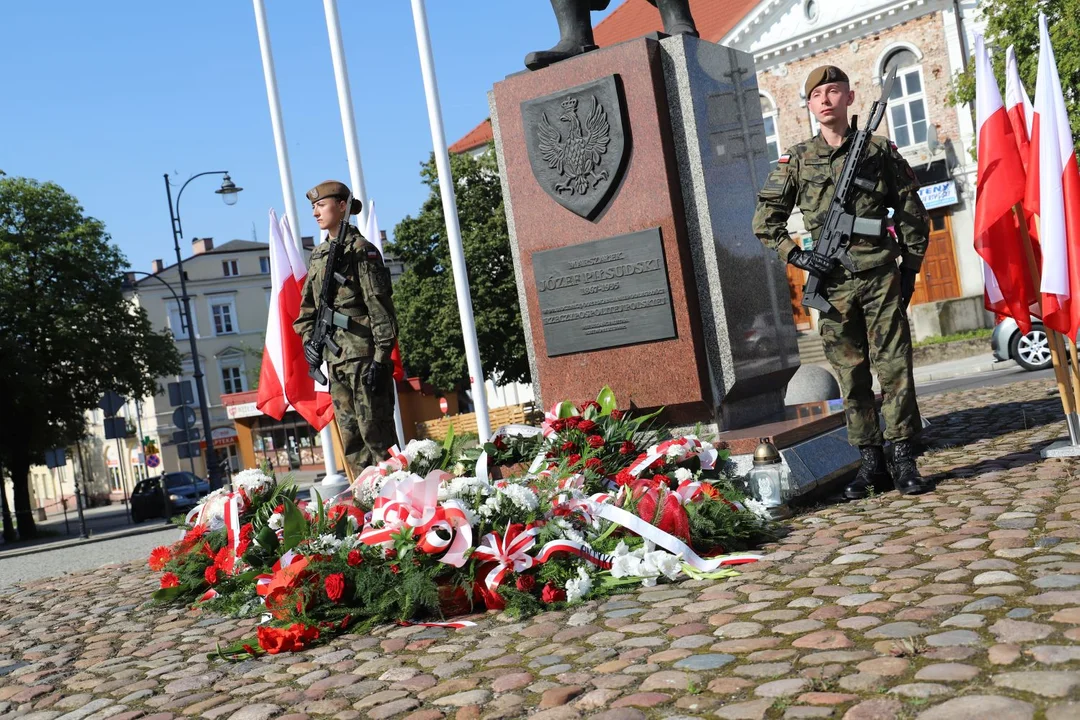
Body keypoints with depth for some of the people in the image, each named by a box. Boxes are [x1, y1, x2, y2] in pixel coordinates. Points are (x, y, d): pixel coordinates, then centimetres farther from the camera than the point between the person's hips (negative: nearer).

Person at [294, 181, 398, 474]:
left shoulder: (361, 250, -6)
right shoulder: (318, 255, 16)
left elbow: (380, 306, -12)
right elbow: (308, 305, 22)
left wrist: (381, 357, -17)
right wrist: (309, 339, 5)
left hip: (364, 355, -8)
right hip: (335, 359, 8)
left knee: (376, 433, -6)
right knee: (351, 440, 10)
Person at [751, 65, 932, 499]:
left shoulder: (880, 151, 6)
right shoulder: (797, 160, 7)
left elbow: (912, 214, 11)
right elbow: (765, 221, 9)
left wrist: (909, 269, 6)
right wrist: (795, 255, -3)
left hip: (881, 277, -1)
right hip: (832, 285, 1)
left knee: (894, 368, -1)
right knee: (851, 377, 6)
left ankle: (904, 461, 6)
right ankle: (871, 462, 15)